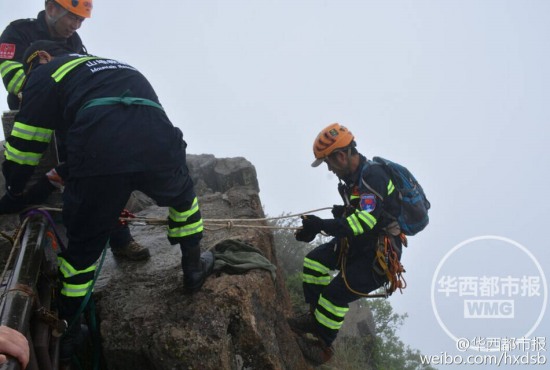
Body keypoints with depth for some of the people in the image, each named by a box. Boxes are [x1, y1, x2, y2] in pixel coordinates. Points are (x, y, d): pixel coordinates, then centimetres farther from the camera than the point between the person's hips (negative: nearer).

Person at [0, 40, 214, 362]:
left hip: (100, 159, -4)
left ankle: (65, 331, 30)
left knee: (83, 245, 16)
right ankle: (194, 269, 47)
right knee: (183, 195, 36)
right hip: (160, 147, 4)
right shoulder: (121, 67, 40)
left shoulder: (46, 73, 22)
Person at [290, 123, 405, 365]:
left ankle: (323, 346, 10)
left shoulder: (373, 178, -28)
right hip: (358, 243, 10)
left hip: (379, 256, -10)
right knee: (314, 262, 10)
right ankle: (317, 317, 23)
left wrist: (321, 225, -41)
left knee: (336, 293, -13)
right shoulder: (354, 175, 2)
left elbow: (364, 222, -40)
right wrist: (344, 211, -3)